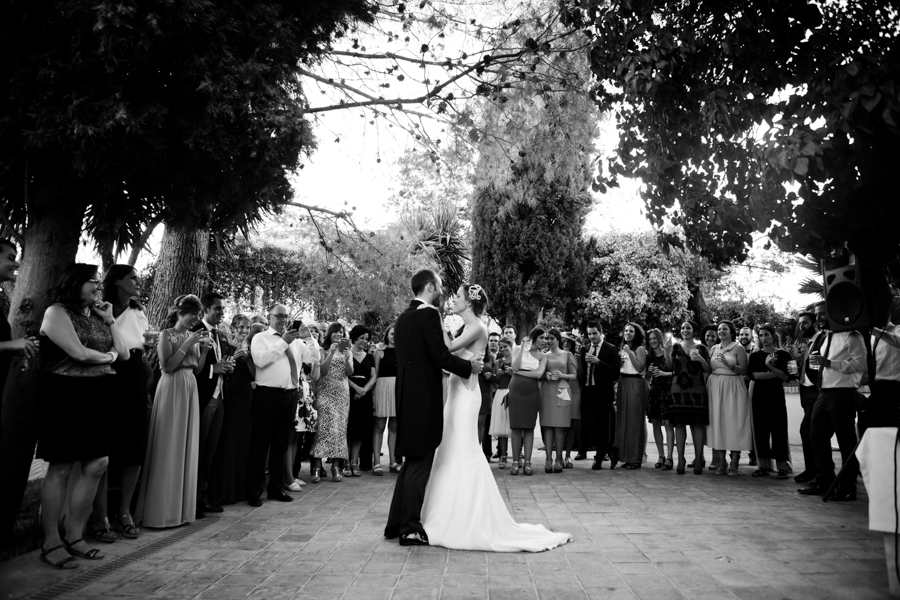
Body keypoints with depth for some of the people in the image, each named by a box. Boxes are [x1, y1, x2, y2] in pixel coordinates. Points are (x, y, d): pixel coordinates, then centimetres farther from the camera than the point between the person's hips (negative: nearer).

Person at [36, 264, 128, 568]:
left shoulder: (96, 316, 17)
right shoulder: (57, 312, -5)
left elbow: (123, 352, 11)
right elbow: (78, 353, -15)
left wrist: (110, 320, 5)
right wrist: (107, 356, 3)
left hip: (96, 398, 7)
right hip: (65, 396, -7)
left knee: (98, 465, 4)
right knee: (61, 468, -1)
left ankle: (74, 536, 17)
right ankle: (51, 543, 11)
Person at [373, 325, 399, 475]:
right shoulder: (380, 352, 5)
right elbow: (375, 374, 2)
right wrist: (373, 393, -6)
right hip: (383, 388, -2)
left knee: (394, 426, 8)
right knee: (379, 426, -1)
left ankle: (392, 461, 15)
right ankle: (377, 462, 1)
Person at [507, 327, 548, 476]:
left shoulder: (542, 356, 8)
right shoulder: (520, 350, 7)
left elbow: (539, 374, -8)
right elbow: (515, 367, -10)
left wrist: (520, 372, -7)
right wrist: (522, 347, -8)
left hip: (532, 393, 1)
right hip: (516, 391, -1)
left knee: (529, 426, -1)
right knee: (516, 426, -2)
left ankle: (527, 462, 2)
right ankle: (516, 461, 2)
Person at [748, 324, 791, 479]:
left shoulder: (783, 355, 4)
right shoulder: (755, 356, 9)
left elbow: (786, 377, -6)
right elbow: (754, 375, -6)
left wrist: (770, 366, -16)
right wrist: (775, 374, -11)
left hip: (776, 395, -2)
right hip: (759, 395, 2)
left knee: (778, 429, -4)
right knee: (760, 430, 2)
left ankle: (782, 467, 1)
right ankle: (763, 466, 8)